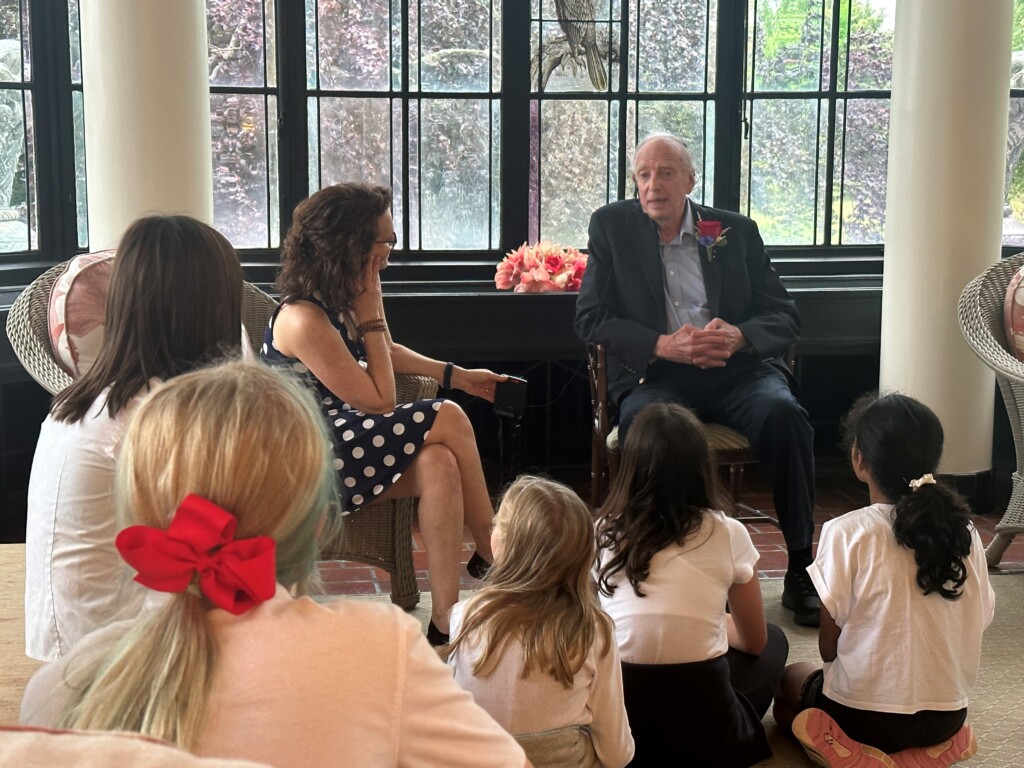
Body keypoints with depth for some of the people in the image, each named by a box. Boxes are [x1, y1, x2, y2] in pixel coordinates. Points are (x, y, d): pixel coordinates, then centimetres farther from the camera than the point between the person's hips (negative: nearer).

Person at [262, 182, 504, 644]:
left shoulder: (340, 299, 6)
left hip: (344, 441, 8)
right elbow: (380, 401, -17)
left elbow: (383, 352, 27)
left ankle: (446, 619, -23)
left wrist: (457, 375, 18)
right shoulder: (303, 320, -22)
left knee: (438, 464, -21)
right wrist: (372, 311, -14)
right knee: (448, 420, -16)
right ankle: (491, 555, 2)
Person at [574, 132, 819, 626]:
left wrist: (738, 336, -14)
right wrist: (663, 345, -14)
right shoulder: (612, 226, 12)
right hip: (654, 375, -1)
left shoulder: (736, 231, 14)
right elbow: (591, 317, 2)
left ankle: (800, 571, -17)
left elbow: (784, 317, 10)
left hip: (736, 369, 1)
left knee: (784, 414, -29)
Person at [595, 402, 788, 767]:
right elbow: (754, 642, 15)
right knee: (774, 641, 26)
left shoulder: (603, 532, 5)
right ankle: (735, 737, 12)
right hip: (705, 734, -2)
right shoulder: (726, 533, 0)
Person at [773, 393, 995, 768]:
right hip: (947, 713, 5)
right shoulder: (965, 532, -3)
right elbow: (976, 623, 2)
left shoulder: (847, 533, -16)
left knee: (790, 681, 28)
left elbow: (828, 646, -11)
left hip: (864, 714, -5)